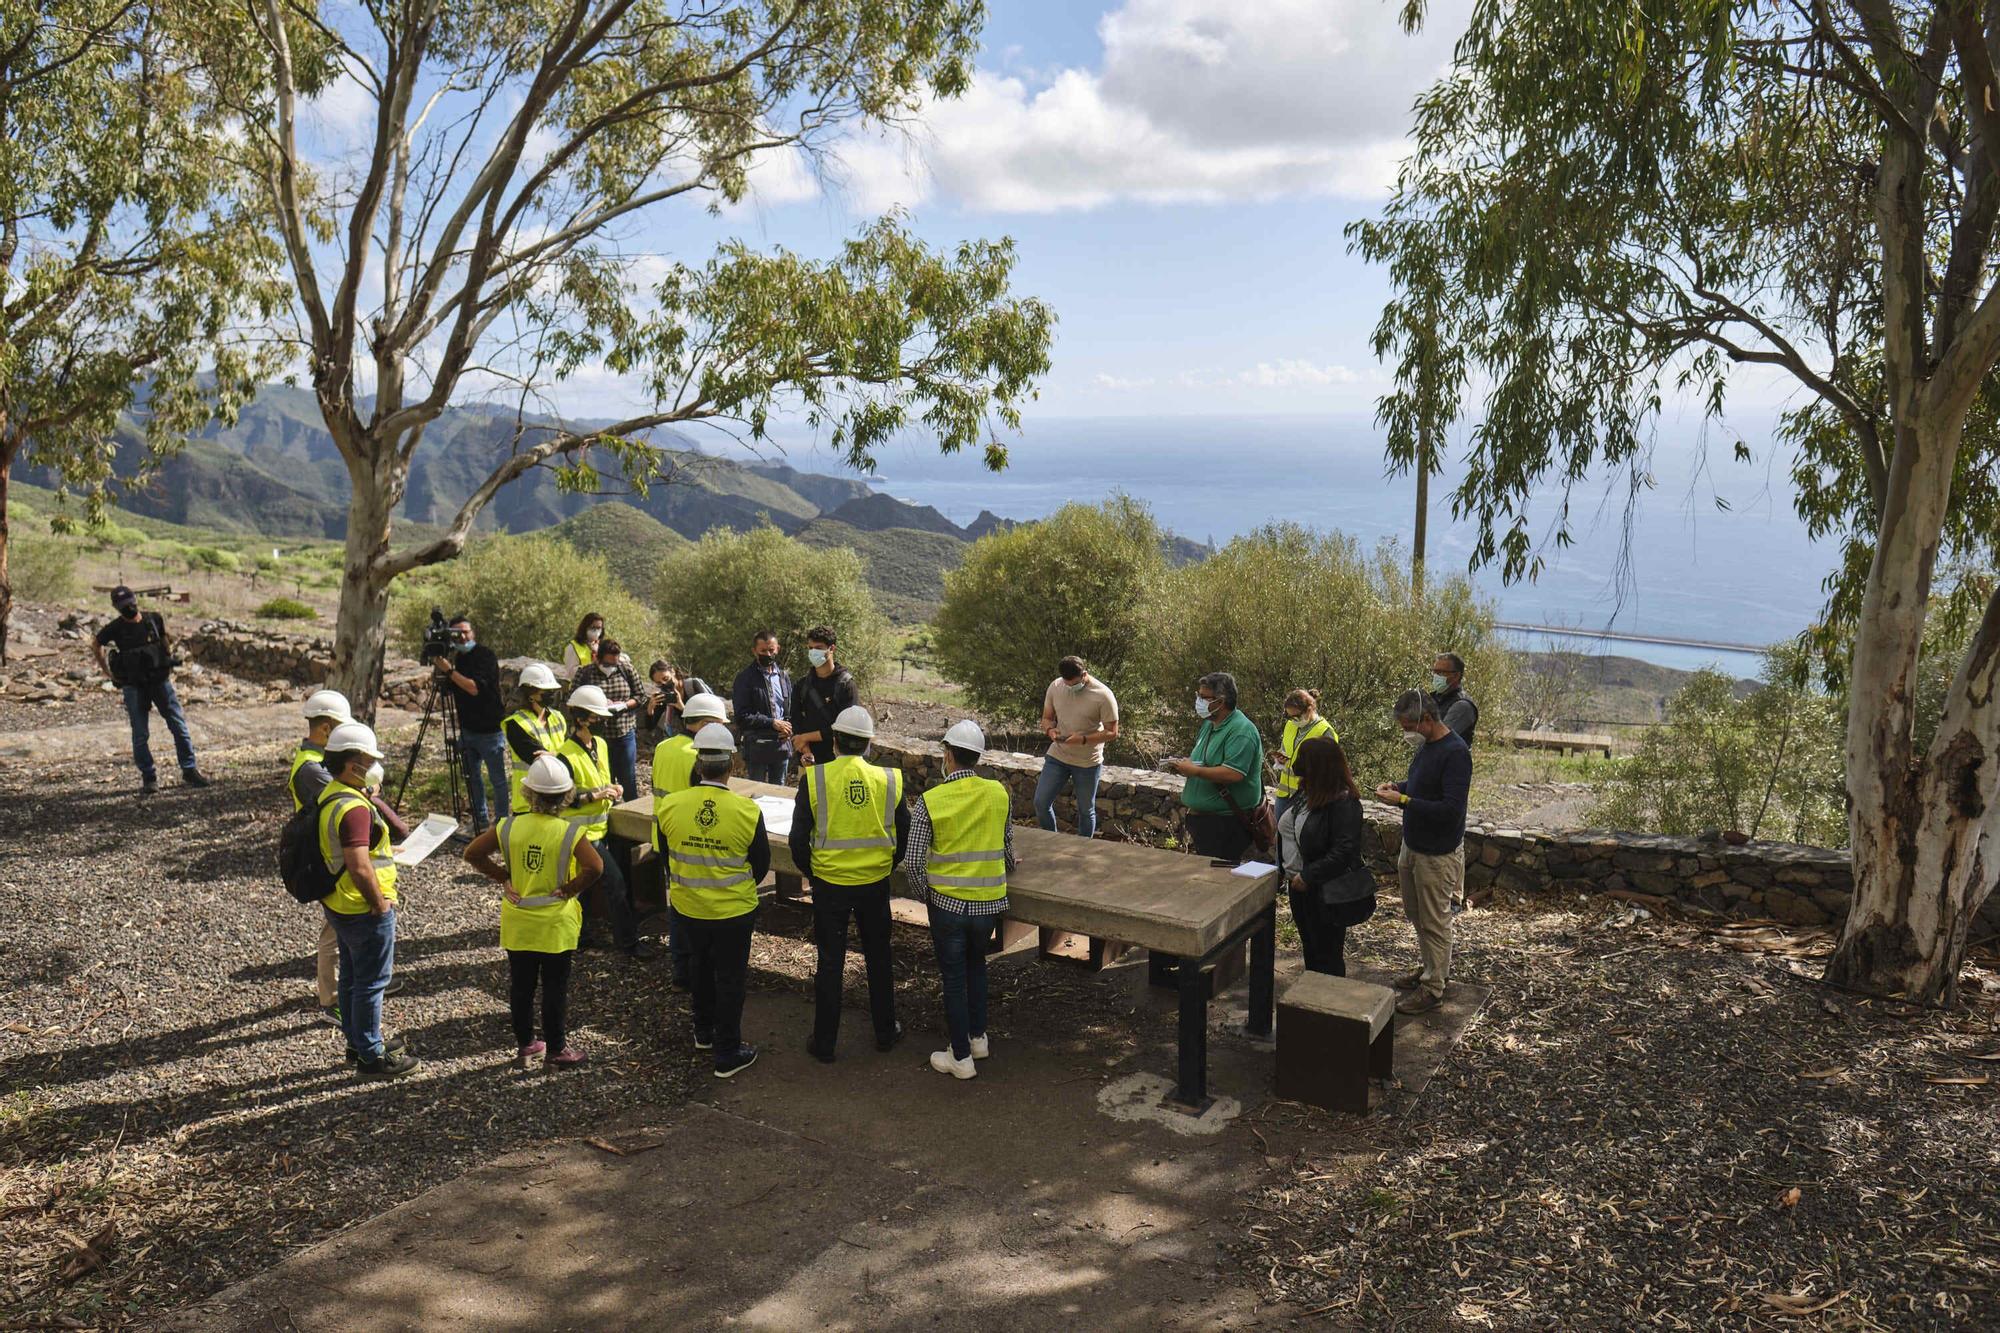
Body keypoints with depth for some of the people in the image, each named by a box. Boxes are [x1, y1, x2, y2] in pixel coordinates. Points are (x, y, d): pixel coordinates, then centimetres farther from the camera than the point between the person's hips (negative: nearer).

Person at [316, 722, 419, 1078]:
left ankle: (358, 1041, 37)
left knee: (352, 976, 22)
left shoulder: (329, 796, 6)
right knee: (371, 981, 3)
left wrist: (381, 849, 17)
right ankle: (372, 1056, 14)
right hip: (364, 911, -10)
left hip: (339, 906, 10)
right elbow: (359, 868, -30)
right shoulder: (353, 807, -27)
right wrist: (380, 903, -19)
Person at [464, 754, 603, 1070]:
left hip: (517, 923, 3)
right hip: (555, 925, -3)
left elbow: (473, 854, -4)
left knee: (521, 986, 16)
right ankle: (556, 1050, 18)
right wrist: (571, 889, -14)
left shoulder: (509, 826, -8)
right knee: (555, 988, 9)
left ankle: (525, 1046, 28)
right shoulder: (569, 833, -18)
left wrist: (503, 878, 2)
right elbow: (595, 867, -30)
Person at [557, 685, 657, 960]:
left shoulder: (600, 744, 7)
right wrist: (596, 795, -27)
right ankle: (627, 940, 3)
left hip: (601, 826, 8)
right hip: (583, 832, -8)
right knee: (614, 882, -8)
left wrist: (612, 789, 1)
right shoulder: (566, 755, -20)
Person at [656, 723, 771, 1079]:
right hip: (734, 910, -3)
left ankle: (703, 1032, 44)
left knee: (702, 966, 27)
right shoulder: (747, 811, -20)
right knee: (731, 978, 12)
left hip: (687, 906, 3)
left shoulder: (669, 806, -14)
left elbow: (665, 856, 2)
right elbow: (762, 864, -7)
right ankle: (728, 1053, 21)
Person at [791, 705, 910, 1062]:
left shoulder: (814, 779, -13)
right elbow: (904, 837, -1)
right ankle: (886, 1032, 31)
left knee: (830, 963, 11)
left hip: (828, 885, -1)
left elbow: (798, 839, -10)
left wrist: (810, 871, 7)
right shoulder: (888, 780, -8)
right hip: (875, 885, 2)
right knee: (878, 959, 19)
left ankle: (824, 1042, 20)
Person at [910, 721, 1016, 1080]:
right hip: (989, 902, 3)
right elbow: (1008, 849, 4)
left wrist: (923, 895, 5)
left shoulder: (930, 801, -13)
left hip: (948, 903, -3)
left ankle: (961, 1057, 18)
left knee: (953, 978, 9)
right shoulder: (998, 793, -5)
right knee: (976, 966, 26)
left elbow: (913, 862, -13)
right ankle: (978, 1038, 35)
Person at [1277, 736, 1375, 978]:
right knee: (1309, 948, 22)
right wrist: (1290, 873, 7)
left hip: (1327, 893, -9)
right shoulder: (1307, 791, 3)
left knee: (1327, 957, 6)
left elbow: (1343, 852, -26)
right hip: (1300, 886, 9)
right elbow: (1288, 832, 14)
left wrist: (1307, 876, -24)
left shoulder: (1344, 802, -22)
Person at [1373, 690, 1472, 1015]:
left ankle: (1433, 988, 15)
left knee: (1434, 921, 4)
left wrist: (1403, 800, -26)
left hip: (1437, 854, -9)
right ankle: (1431, 967, 38)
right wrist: (1398, 786, 2)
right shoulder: (1426, 745, 5)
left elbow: (1451, 810, -27)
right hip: (1412, 845, 9)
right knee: (1417, 915, 21)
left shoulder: (1455, 753, -23)